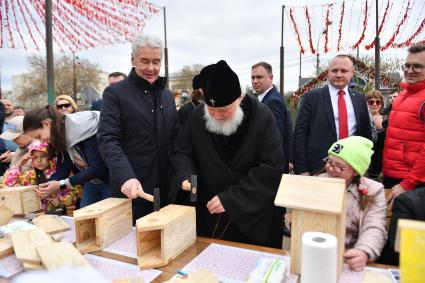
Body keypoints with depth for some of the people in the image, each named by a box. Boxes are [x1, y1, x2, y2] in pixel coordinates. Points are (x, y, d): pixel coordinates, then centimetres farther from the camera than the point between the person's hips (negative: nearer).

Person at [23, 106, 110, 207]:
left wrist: (62, 184, -26)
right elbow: (62, 170, -1)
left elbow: (97, 168, -26)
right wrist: (43, 188, -17)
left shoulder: (86, 127, -24)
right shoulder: (59, 137, -1)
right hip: (91, 183, 7)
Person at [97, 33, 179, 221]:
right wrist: (125, 176, -28)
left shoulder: (167, 95, 13)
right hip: (130, 189, -4)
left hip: (165, 189, 5)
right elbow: (107, 139, -13)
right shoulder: (114, 93, -4)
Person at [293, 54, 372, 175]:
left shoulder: (359, 98, 10)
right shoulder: (311, 97, -3)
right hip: (319, 167, -3)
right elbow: (300, 133, -7)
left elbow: (366, 132, 14)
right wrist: (301, 169, -12)